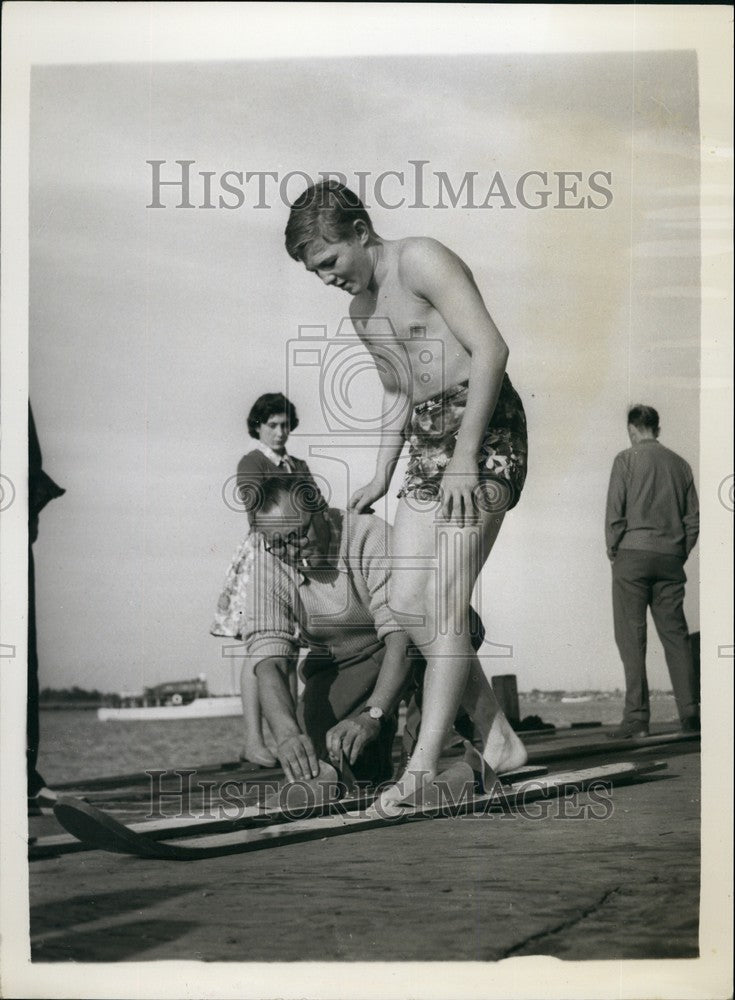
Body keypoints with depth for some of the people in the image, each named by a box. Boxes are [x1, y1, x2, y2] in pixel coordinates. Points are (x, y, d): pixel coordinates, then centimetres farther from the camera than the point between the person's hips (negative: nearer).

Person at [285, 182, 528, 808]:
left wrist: (465, 455, -20)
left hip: (486, 433, -9)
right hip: (428, 447, 9)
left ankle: (423, 766, -10)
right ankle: (498, 739, 10)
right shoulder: (361, 311, 19)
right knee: (408, 603, 0)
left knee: (445, 602, -14)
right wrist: (381, 477, 21)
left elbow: (491, 349, -17)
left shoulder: (420, 261, -8)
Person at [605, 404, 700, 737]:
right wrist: (679, 555, 16)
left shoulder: (627, 459, 0)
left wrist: (613, 551, 3)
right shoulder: (679, 464, 13)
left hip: (634, 553, -4)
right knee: (675, 633, 6)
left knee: (631, 636, -3)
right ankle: (689, 713, 2)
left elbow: (614, 511, -7)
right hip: (671, 559, 4)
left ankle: (636, 717, -7)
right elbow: (693, 517, 11)